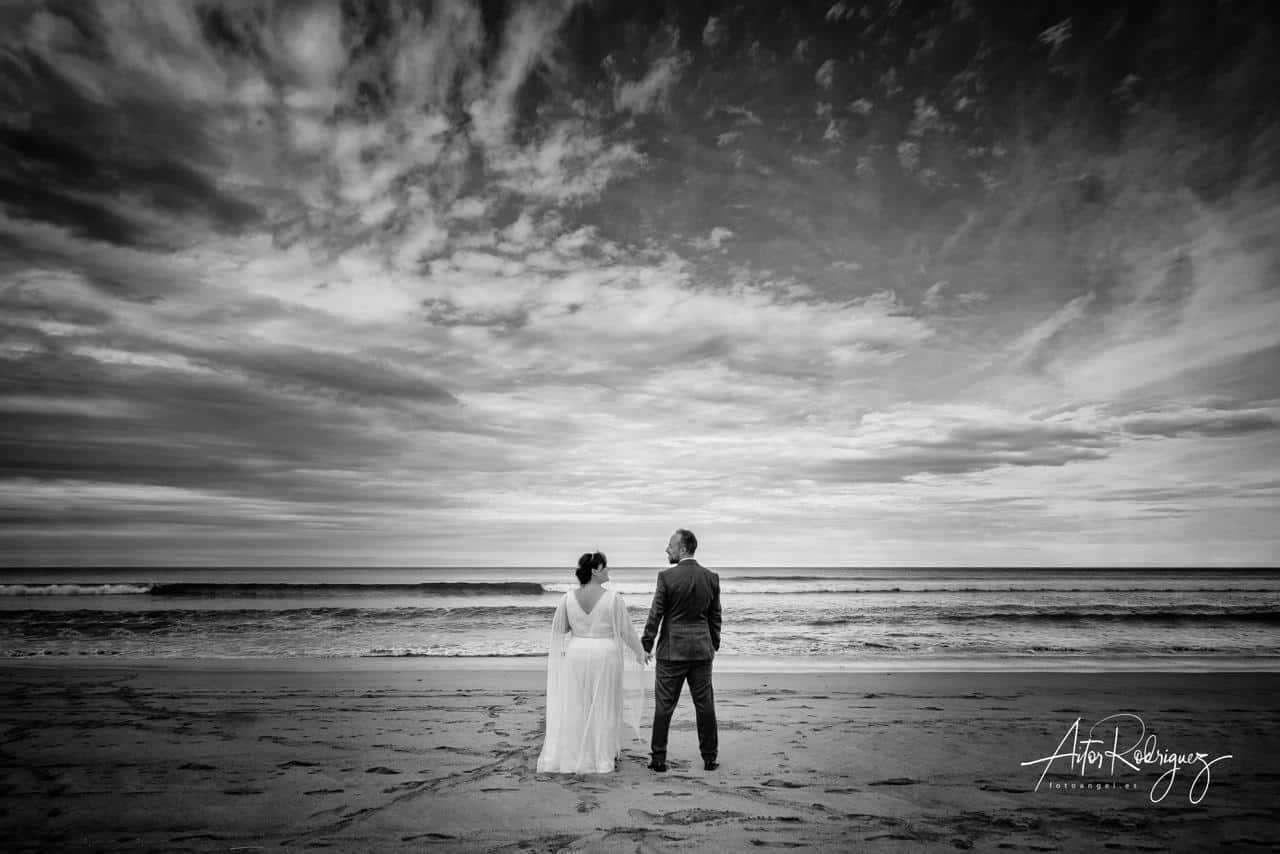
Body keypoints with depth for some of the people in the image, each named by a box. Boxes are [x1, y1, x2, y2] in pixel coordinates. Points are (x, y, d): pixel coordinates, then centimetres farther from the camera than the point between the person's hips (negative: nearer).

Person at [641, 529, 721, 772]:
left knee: (664, 706, 7)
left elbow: (655, 615, -9)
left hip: (671, 651, -3)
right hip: (702, 651, 4)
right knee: (705, 705, 12)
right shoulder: (711, 577, 0)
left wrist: (646, 645, -1)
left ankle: (658, 758, 14)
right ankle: (710, 758, 20)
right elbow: (715, 617, 7)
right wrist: (714, 645, 18)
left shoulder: (666, 576, -12)